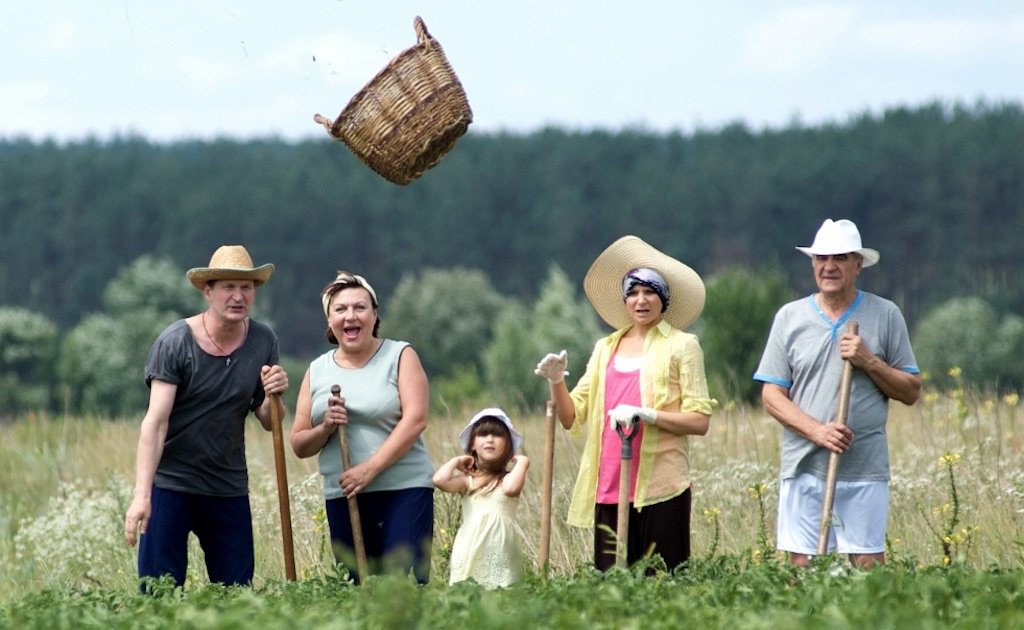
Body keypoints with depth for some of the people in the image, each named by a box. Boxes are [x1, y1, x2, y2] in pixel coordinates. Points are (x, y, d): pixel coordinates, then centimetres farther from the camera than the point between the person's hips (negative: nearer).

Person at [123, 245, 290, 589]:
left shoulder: (263, 342, 3)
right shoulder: (175, 343, -10)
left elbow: (269, 423, 10)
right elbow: (155, 422, -17)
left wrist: (273, 396, -14)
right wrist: (142, 495, -26)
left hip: (229, 489, 4)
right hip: (170, 485, -4)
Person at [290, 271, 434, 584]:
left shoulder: (400, 356, 3)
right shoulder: (317, 371, 13)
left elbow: (415, 420, -10)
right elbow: (299, 446, 13)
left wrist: (369, 469, -17)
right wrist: (325, 429, -9)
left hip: (404, 490, -4)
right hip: (342, 496, 4)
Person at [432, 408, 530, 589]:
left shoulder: (507, 478, 4)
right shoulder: (468, 480, 8)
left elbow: (511, 488, -21)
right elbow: (440, 480, -10)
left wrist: (522, 462, -6)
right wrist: (456, 461, 7)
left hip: (499, 551, -2)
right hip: (470, 551, 2)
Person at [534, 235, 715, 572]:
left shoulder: (682, 346, 3)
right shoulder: (605, 348, 16)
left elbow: (700, 421, -4)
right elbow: (570, 415, 13)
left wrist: (647, 415, -17)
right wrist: (556, 382, -6)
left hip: (659, 489, -4)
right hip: (608, 488, 4)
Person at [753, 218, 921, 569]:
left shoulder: (886, 315, 7)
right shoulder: (790, 317, 9)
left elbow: (911, 392, 8)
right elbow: (772, 395, 5)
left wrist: (868, 361, -9)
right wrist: (817, 430, -11)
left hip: (865, 470, -1)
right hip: (804, 467, 1)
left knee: (868, 566, -4)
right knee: (801, 567, -1)